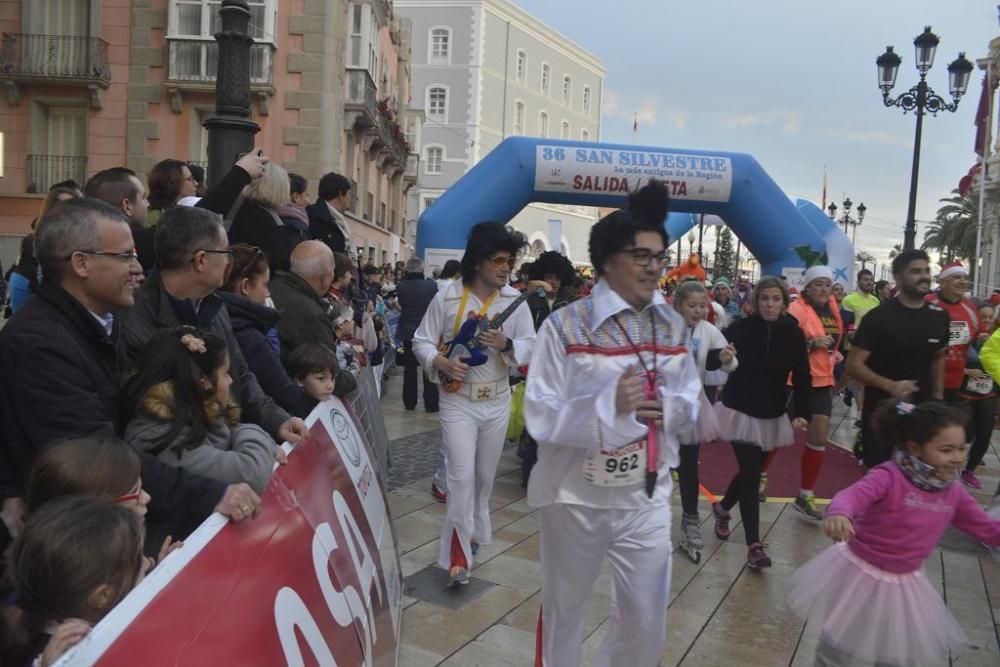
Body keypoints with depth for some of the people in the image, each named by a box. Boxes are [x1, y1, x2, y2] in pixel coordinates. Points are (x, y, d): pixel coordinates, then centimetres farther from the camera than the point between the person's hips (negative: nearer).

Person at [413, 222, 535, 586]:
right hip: (458, 401, -3)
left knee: (485, 475, 17)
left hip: (498, 402, 3)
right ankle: (458, 553, 3)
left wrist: (506, 344, -23)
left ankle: (474, 531, 40)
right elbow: (422, 342, -4)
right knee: (462, 476, -9)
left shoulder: (515, 300, -5)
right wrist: (442, 363, -23)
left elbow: (531, 346, -2)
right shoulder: (446, 298, -10)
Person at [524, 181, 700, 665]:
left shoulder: (671, 327, 1)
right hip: (575, 496, -3)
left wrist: (665, 407, -15)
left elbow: (689, 401, 7)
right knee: (563, 609, 18)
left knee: (647, 621, 16)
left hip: (646, 496, 4)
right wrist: (609, 404, -30)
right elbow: (540, 416, -17)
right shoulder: (566, 325, -14)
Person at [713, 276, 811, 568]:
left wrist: (802, 412, -14)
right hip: (741, 410, -4)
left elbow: (802, 377, -4)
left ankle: (722, 507, 44)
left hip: (772, 415, 4)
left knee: (752, 471, 16)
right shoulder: (740, 329, -12)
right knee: (751, 474, -8)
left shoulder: (794, 334, -5)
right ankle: (754, 546, -3)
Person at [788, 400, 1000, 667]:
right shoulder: (889, 476, -25)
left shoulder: (954, 493, -4)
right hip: (859, 574, -5)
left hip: (903, 584, 5)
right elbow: (854, 494, -43)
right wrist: (838, 514, -65)